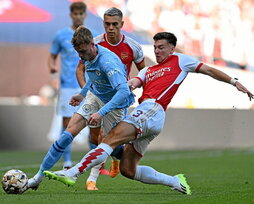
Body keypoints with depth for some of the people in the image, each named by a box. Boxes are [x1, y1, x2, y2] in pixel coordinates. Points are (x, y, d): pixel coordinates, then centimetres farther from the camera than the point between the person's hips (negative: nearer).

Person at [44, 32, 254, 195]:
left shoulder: (179, 60, 18)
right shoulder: (148, 71, 31)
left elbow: (209, 70, 22)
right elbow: (134, 82, 13)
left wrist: (235, 82, 18)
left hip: (152, 111, -8)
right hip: (143, 113, 8)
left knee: (111, 139, -21)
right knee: (127, 169, 3)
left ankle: (71, 173, -29)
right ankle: (176, 182, 12)